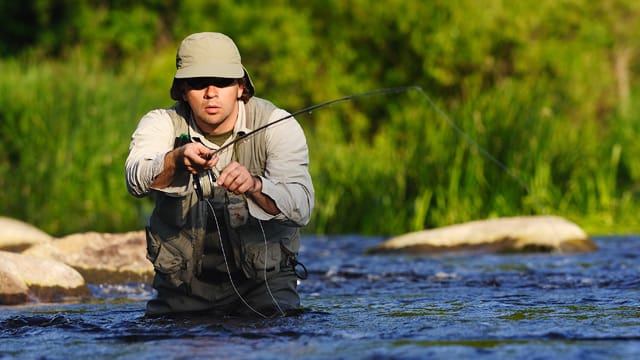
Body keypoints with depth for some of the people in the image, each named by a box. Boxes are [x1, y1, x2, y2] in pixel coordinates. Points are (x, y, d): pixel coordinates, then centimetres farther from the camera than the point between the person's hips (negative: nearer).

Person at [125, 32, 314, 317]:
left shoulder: (277, 126, -9)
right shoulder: (162, 123, -5)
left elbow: (301, 207, -24)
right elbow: (137, 180, -27)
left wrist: (255, 186, -44)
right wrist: (177, 160, -48)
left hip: (263, 279, -1)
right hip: (183, 283, 1)